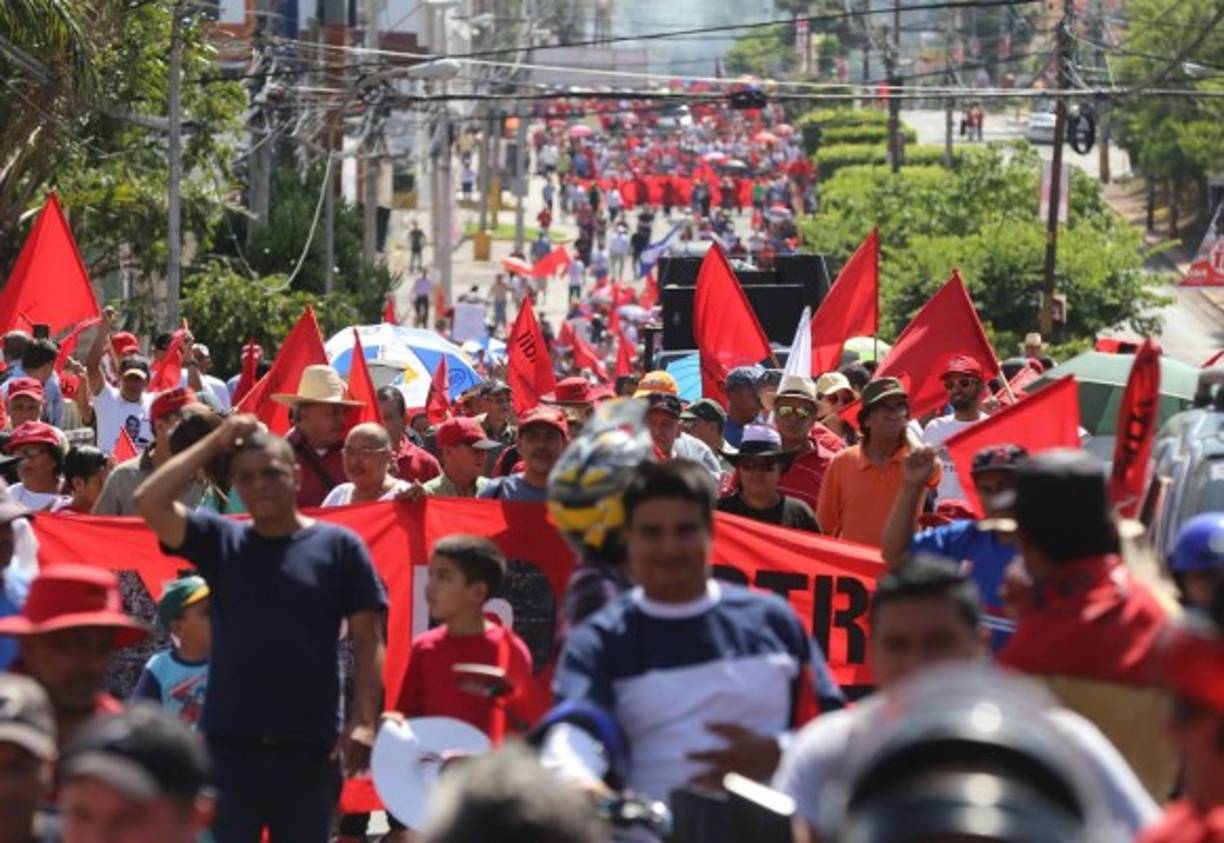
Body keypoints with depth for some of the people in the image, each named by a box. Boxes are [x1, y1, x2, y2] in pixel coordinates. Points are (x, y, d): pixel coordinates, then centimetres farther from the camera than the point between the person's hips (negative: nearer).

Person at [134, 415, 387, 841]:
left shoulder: (338, 546, 3)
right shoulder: (220, 540, 9)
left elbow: (368, 639, 1)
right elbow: (149, 502, -3)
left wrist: (363, 721, -9)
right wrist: (215, 443, 0)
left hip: (308, 744, -1)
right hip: (228, 741, 1)